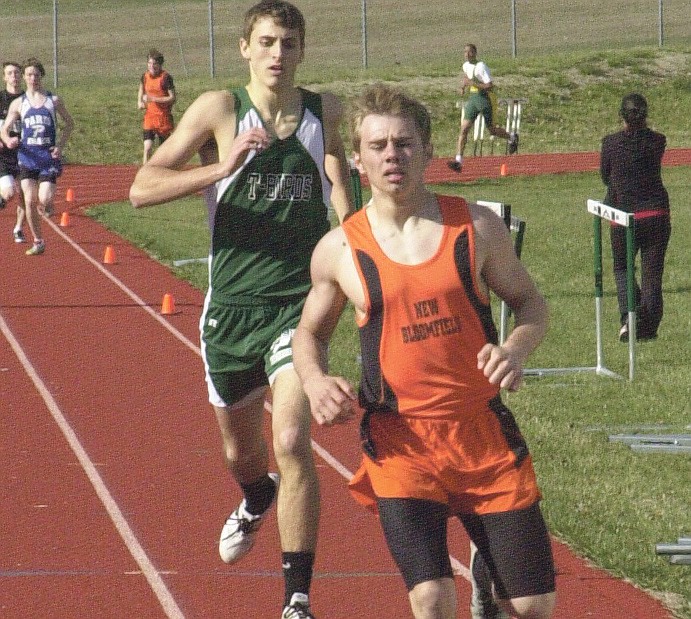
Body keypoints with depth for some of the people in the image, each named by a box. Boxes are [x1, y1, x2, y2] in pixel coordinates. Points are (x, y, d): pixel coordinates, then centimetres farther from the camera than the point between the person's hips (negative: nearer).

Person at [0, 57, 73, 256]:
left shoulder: (53, 100, 3)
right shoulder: (18, 104, 5)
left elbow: (69, 123, 14)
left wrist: (60, 146, 0)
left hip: (49, 157, -1)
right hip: (27, 156, 1)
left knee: (45, 200, -15)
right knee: (30, 201, -6)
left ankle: (48, 205, 23)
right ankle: (38, 242, 8)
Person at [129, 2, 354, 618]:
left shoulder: (326, 113, 1)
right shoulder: (218, 110, -5)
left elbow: (348, 199, 16)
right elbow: (142, 188, -10)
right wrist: (223, 167, -23)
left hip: (301, 303, -1)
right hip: (232, 305, 1)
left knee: (292, 442, -19)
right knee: (242, 451, 19)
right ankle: (256, 502, 57)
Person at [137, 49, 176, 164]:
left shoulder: (166, 77, -11)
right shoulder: (145, 77, 4)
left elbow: (172, 98, -13)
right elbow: (141, 92, 23)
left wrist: (153, 99, -20)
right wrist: (140, 102, 3)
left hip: (164, 116, -3)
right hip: (149, 116, 3)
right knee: (147, 147, -10)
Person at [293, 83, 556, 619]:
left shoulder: (476, 227, 0)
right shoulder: (340, 250, 0)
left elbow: (529, 301, 11)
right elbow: (310, 332, 16)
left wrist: (516, 350, -11)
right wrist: (316, 382, -6)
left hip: (485, 432, 2)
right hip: (401, 442, -1)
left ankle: (485, 567, 37)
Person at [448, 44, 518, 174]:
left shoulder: (481, 67, -18)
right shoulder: (466, 66, 5)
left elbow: (490, 86, -22)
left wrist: (473, 83, -27)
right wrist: (463, 86, 12)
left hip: (486, 98, -6)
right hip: (473, 98, 6)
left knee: (492, 130, 10)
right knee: (464, 129, -8)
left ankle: (512, 137, 42)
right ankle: (459, 160, -13)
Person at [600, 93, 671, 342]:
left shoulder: (611, 143, -9)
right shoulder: (657, 142, -7)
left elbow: (605, 177, 4)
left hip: (623, 215, -1)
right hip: (656, 214, 1)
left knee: (621, 268, 17)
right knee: (652, 273, 9)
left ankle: (628, 316, -5)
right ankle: (647, 327, 9)